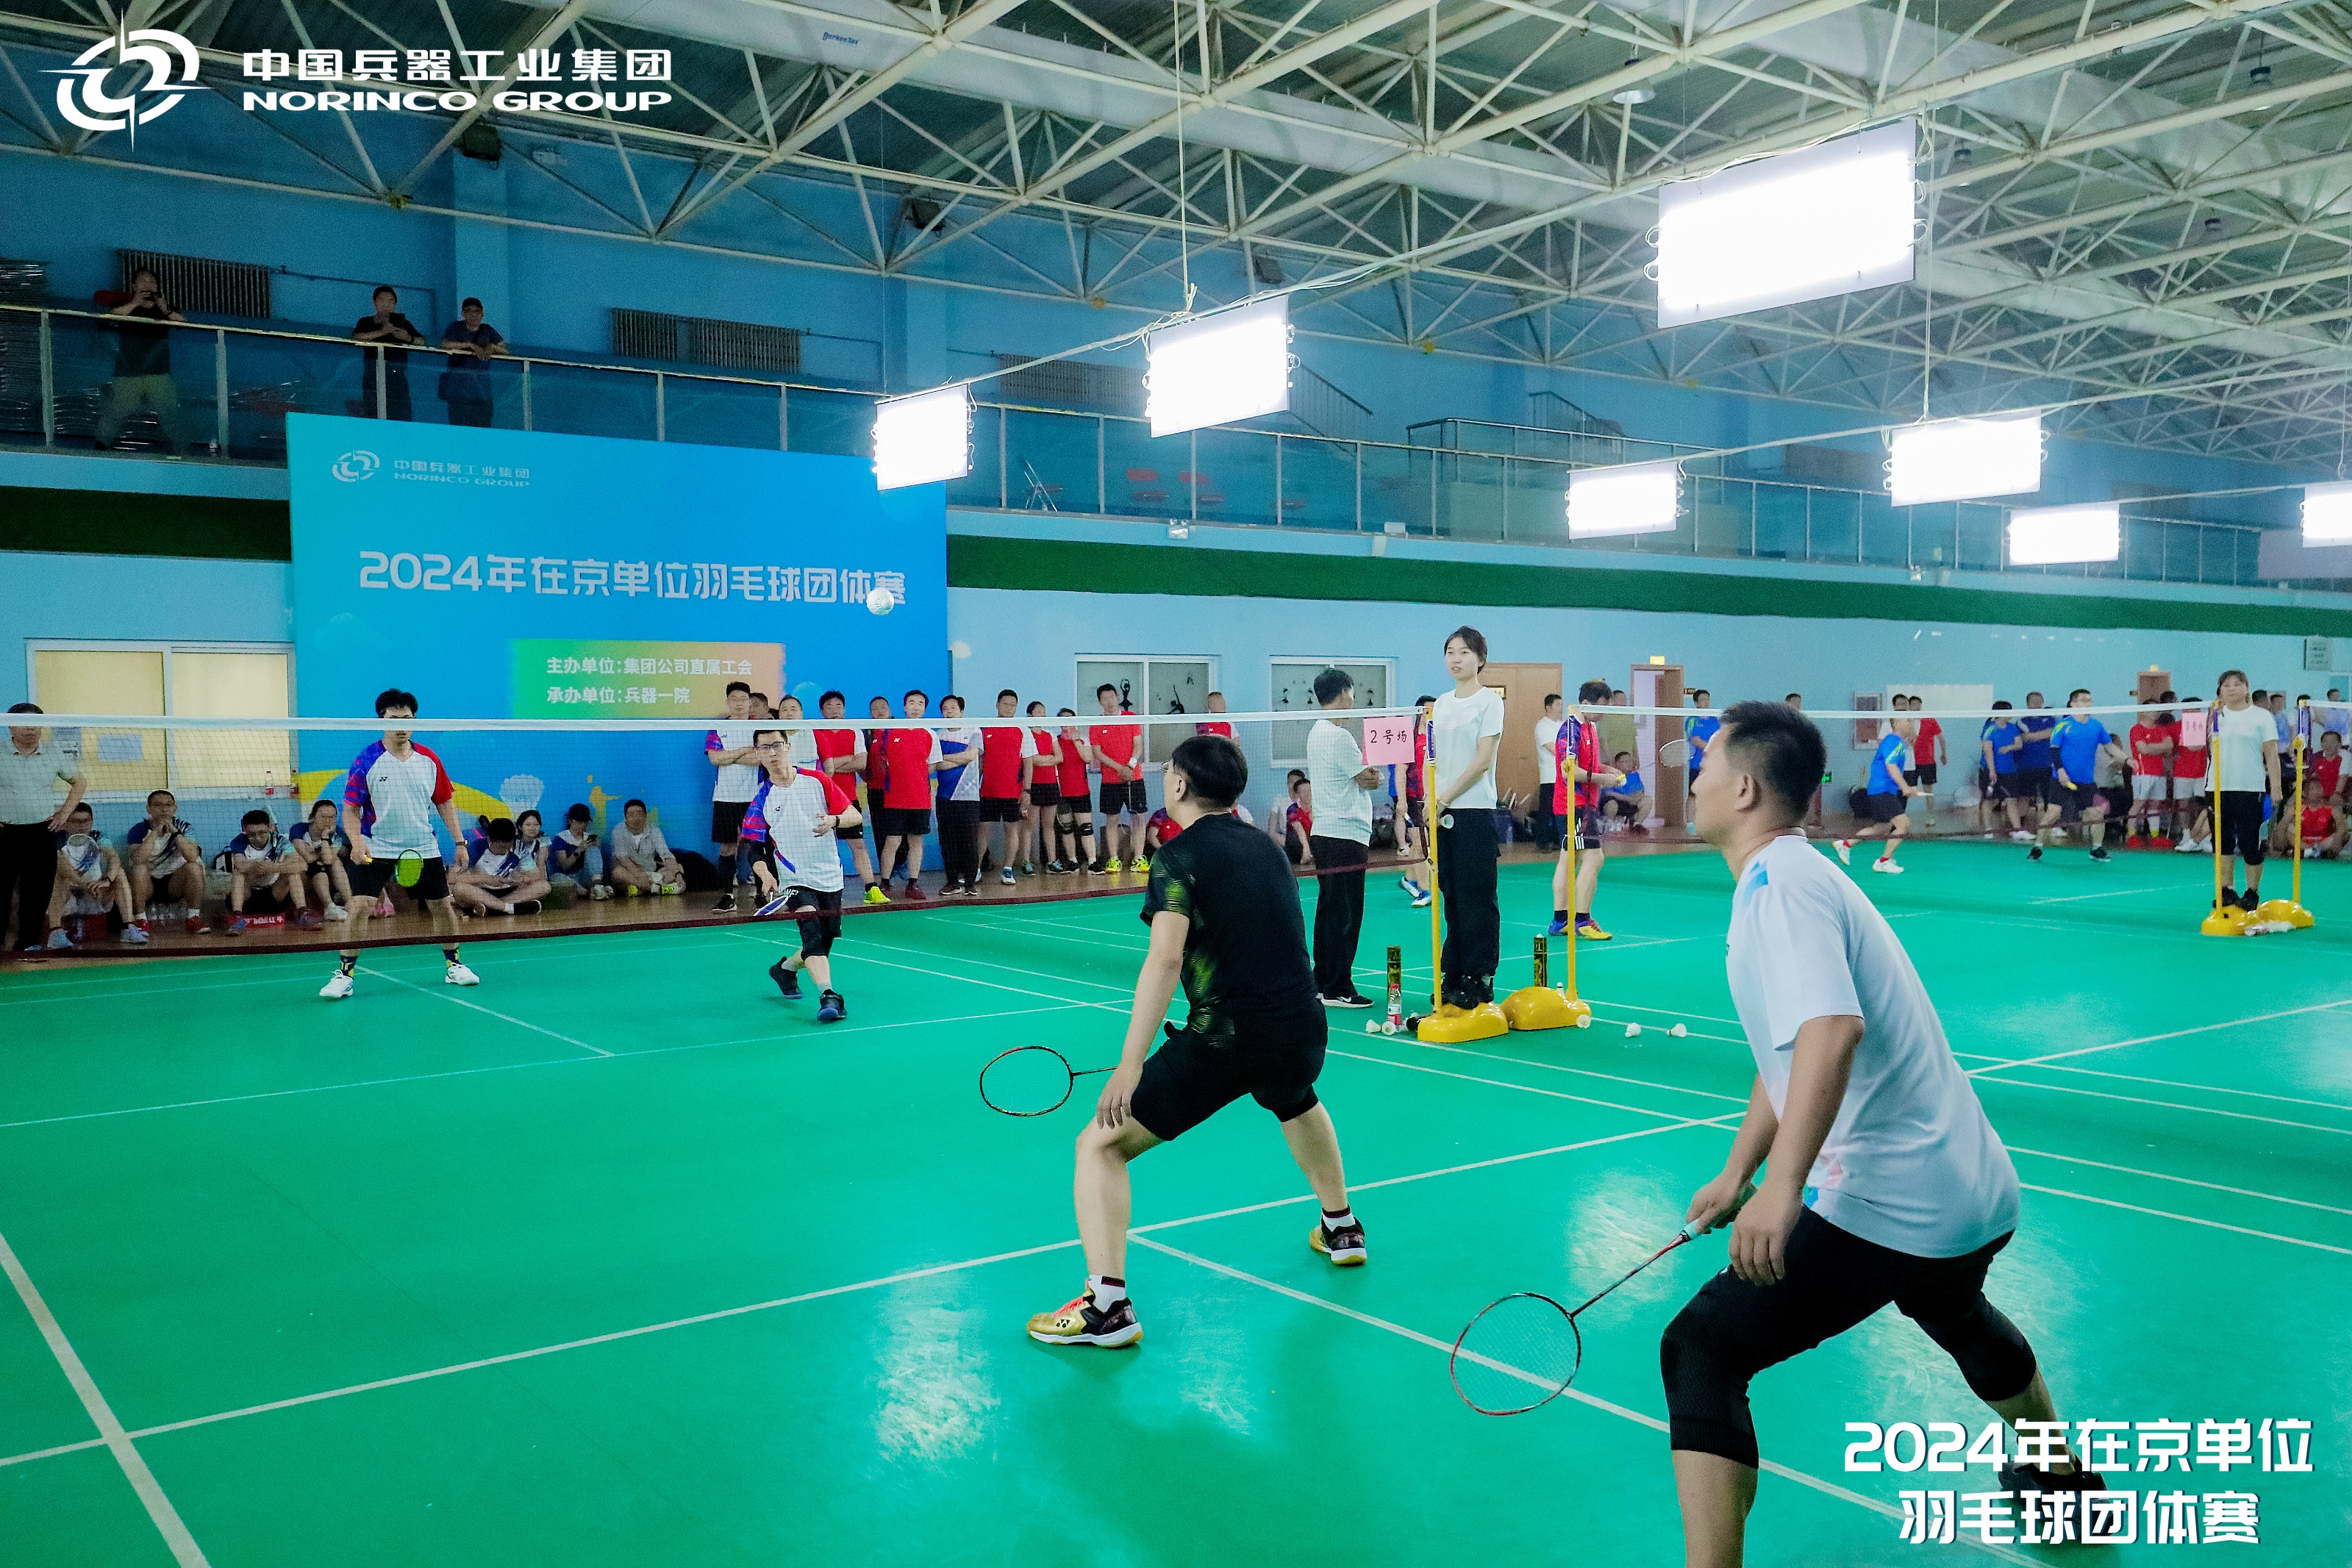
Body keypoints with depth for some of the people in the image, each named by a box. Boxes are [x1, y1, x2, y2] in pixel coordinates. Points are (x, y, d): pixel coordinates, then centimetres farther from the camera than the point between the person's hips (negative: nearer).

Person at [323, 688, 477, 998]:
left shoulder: (429, 759, 3)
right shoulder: (366, 762, -7)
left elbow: (445, 802, 11)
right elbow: (350, 808, -7)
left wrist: (459, 841, 6)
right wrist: (356, 841, -24)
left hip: (424, 849, 3)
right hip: (376, 849, -3)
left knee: (443, 906, 9)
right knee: (360, 907, -13)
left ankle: (454, 966, 27)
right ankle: (345, 974, -1)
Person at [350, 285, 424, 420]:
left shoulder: (401, 321, 18)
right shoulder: (366, 322, 16)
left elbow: (422, 342, 8)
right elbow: (356, 338, -5)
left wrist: (409, 338, -14)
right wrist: (381, 332, -17)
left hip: (397, 377, 1)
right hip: (373, 377, -1)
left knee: (403, 414, -11)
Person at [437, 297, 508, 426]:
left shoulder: (488, 330, 15)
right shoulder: (456, 327, 7)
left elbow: (504, 351, 10)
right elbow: (445, 344, -12)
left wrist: (492, 347, -11)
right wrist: (471, 345, -15)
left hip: (482, 387, 3)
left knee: (483, 424, -4)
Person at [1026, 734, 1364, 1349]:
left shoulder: (1177, 856, -5)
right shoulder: (1266, 846, 16)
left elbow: (1165, 959, -19)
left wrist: (1130, 1062, -22)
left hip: (1226, 1038, -7)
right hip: (1304, 1031, 7)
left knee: (1100, 1144, 2)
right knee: (1298, 1104, 42)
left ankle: (1107, 1306, -8)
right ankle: (1341, 1228, 56)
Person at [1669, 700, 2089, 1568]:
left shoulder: (1778, 880, -17)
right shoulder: (1795, 874, 14)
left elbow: (1833, 1030, -33)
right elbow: (1790, 1054, 24)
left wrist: (1782, 1186, -39)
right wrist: (1736, 1173, 26)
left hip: (1887, 1204, -11)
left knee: (1701, 1349, -11)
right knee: (1956, 1315, 40)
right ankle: (2060, 1473, 65)